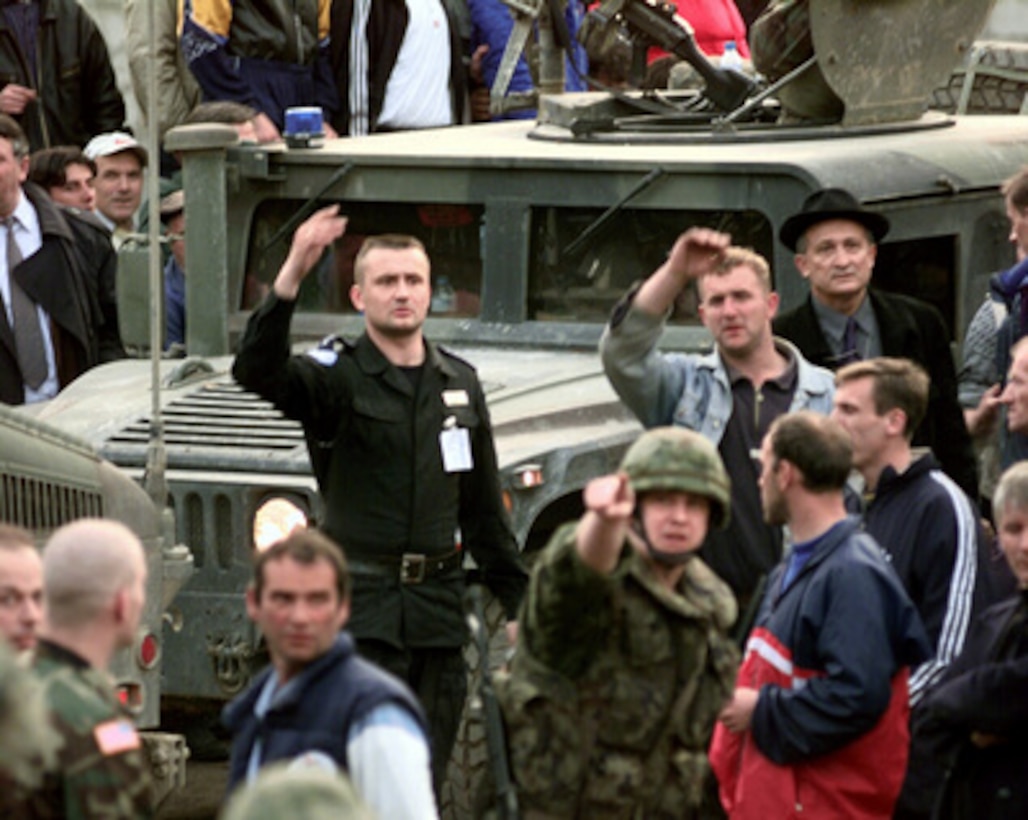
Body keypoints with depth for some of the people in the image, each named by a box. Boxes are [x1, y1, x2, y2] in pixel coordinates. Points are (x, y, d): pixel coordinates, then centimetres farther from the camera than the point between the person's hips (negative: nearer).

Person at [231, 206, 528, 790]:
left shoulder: (460, 384, 14)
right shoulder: (336, 379, -2)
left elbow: (484, 509, 20)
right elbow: (257, 370, -24)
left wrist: (517, 601, 18)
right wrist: (291, 278, -37)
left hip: (438, 608, 5)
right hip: (362, 606, -5)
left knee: (427, 777, 6)